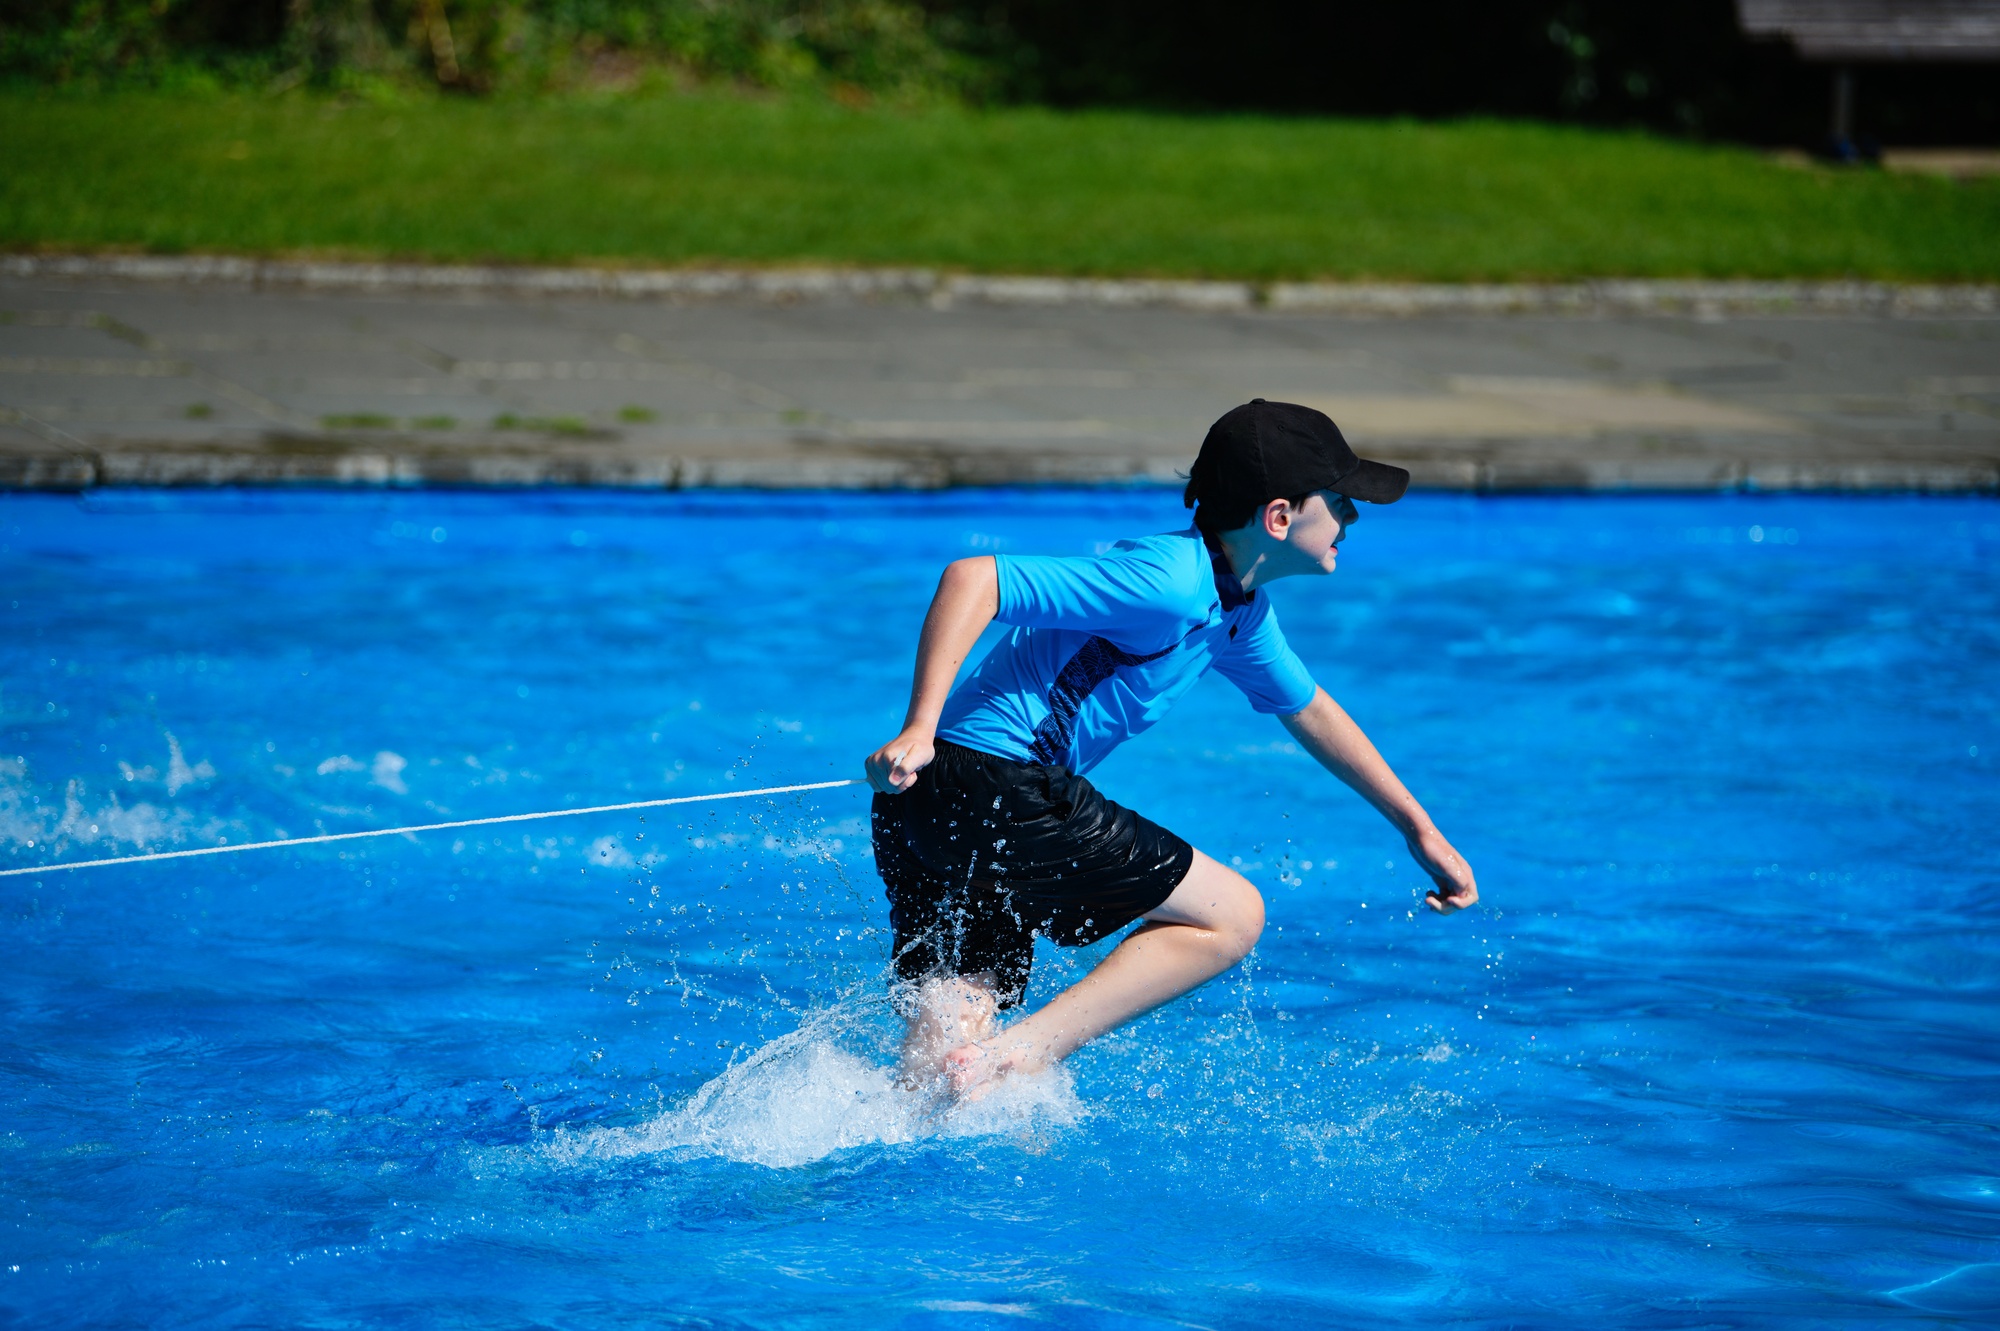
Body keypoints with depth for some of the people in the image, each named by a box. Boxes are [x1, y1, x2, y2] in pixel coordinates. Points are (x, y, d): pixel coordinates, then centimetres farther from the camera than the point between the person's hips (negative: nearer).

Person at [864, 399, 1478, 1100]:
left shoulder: (1241, 610, 16)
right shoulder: (1169, 582, -16)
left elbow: (1307, 708, 35)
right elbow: (972, 579, -22)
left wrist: (1417, 827, 38)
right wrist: (918, 730, -29)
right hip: (993, 786, -10)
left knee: (945, 1044, 5)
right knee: (1230, 916, -3)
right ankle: (1023, 1055, -11)